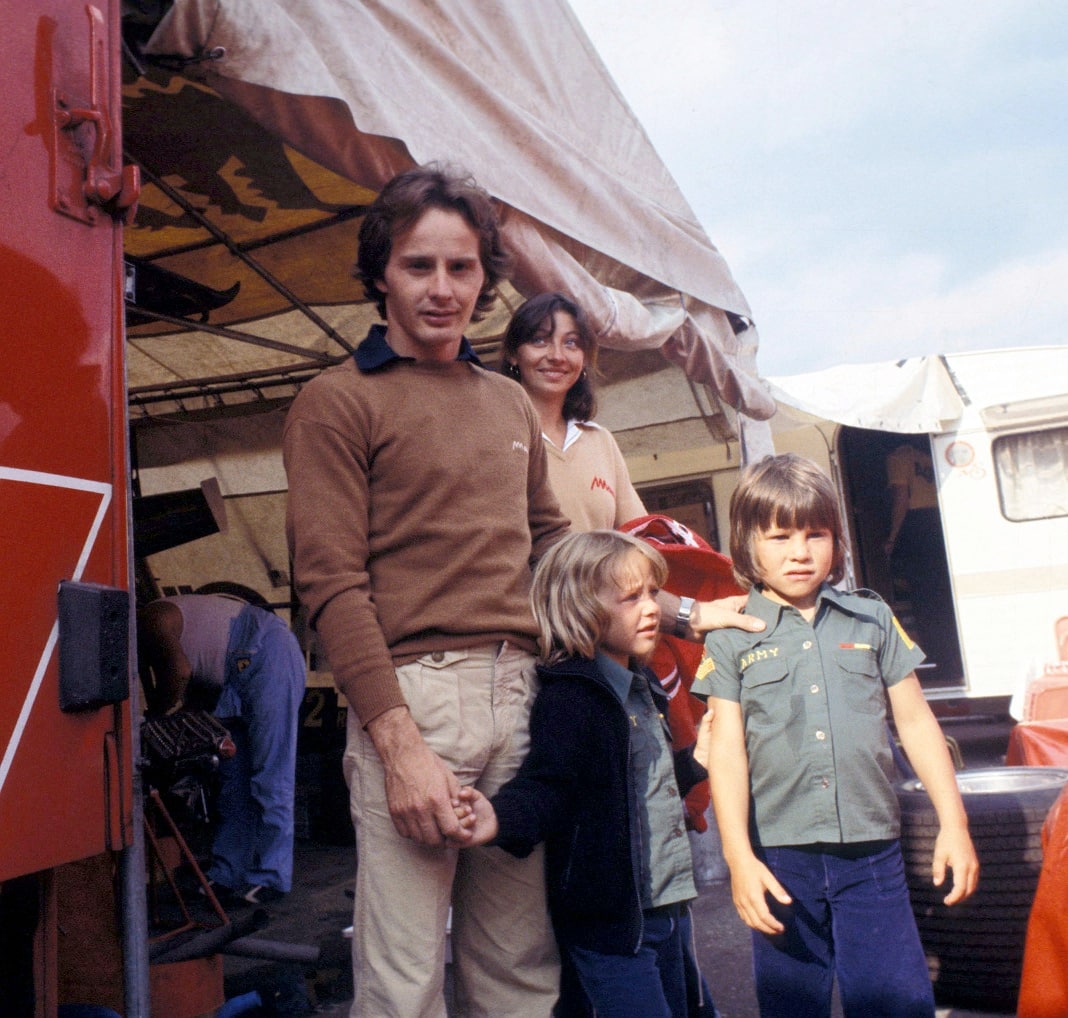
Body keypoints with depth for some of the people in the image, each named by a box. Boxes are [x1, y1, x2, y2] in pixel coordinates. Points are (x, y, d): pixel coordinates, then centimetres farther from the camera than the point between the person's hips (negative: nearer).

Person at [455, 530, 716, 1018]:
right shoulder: (569, 697, -18)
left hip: (664, 904, 9)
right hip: (609, 918, -9)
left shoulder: (641, 688, 11)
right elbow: (547, 785, -28)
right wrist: (503, 818, -45)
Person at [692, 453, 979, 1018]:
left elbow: (915, 721, 10)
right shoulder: (731, 638, -1)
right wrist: (739, 857, -9)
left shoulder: (871, 618, 6)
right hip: (780, 855, -1)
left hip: (871, 851, 1)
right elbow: (726, 747, -4)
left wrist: (953, 822, 7)